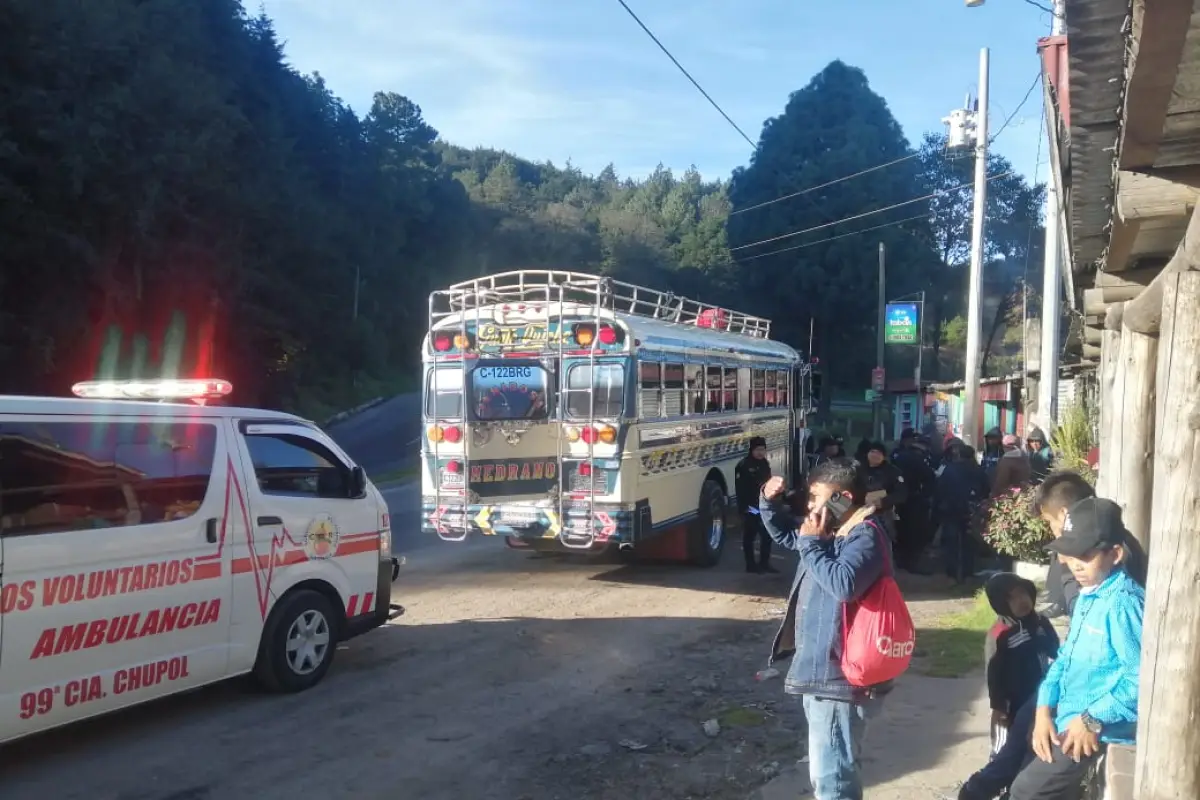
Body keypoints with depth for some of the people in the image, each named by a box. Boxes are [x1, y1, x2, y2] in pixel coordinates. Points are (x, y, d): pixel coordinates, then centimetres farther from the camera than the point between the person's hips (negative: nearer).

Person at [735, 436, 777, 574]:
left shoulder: (765, 464, 11)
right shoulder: (743, 466, -14)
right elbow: (740, 489, -18)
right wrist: (745, 506, -21)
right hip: (749, 507, -7)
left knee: (767, 534, 10)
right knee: (749, 535, 3)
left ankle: (764, 562, 21)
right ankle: (751, 564, 12)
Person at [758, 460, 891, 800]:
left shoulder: (864, 536, -18)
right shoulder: (831, 530, 10)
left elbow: (843, 584, -35)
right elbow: (785, 534, 26)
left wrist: (811, 544, -22)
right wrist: (770, 502, 7)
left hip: (837, 676, -10)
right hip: (820, 669, 10)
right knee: (831, 768, 23)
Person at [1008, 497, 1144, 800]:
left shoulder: (1123, 603, -22)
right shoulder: (1086, 596, 9)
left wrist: (1093, 720, -21)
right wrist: (1044, 710, 2)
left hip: (1097, 728, -9)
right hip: (1067, 720, 10)